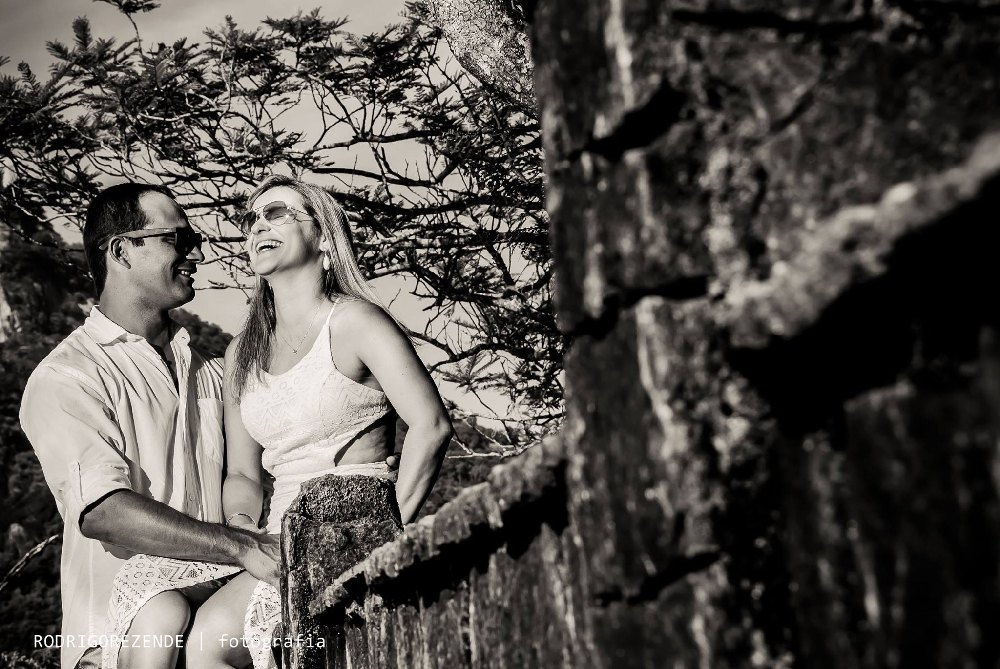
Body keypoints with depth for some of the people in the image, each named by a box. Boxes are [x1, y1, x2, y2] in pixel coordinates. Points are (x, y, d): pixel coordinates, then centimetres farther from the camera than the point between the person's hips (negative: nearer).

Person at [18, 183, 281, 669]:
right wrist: (242, 547, -25)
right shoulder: (65, 379, -3)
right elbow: (102, 512, -18)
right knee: (164, 618, -37)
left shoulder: (207, 370, 21)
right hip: (123, 629, -5)